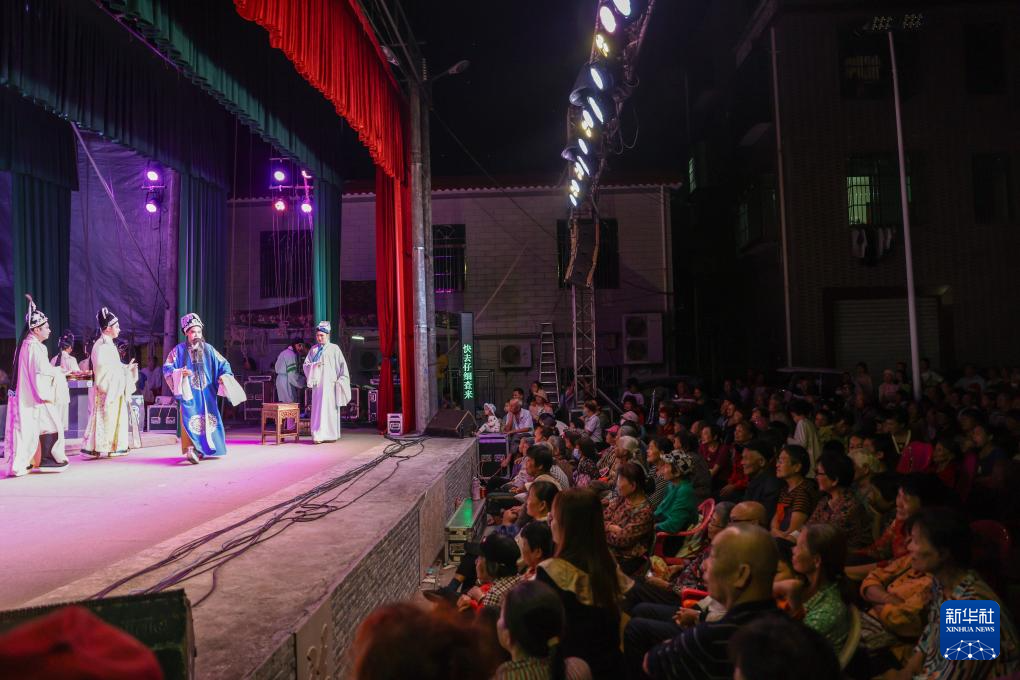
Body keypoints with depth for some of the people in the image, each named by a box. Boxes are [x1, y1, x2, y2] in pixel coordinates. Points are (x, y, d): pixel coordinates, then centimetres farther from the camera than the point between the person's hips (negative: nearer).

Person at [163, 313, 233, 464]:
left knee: (208, 420, 5)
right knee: (190, 420, -14)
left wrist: (225, 375, -11)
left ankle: (204, 449, 16)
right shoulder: (179, 350, 2)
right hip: (189, 393, -3)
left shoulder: (208, 349, 8)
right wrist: (180, 373, -18)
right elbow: (167, 368, 1)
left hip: (207, 393, 3)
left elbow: (223, 364, 9)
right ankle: (191, 449, -20)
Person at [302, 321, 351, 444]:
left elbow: (342, 365, 2)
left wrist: (341, 380, -5)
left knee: (330, 408, -3)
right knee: (318, 409, -1)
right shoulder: (313, 349, 12)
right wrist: (314, 366, -10)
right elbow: (306, 364, 11)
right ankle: (318, 435, 1)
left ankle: (330, 434, 4)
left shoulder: (334, 348, 3)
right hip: (317, 383, 3)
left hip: (330, 383, -3)